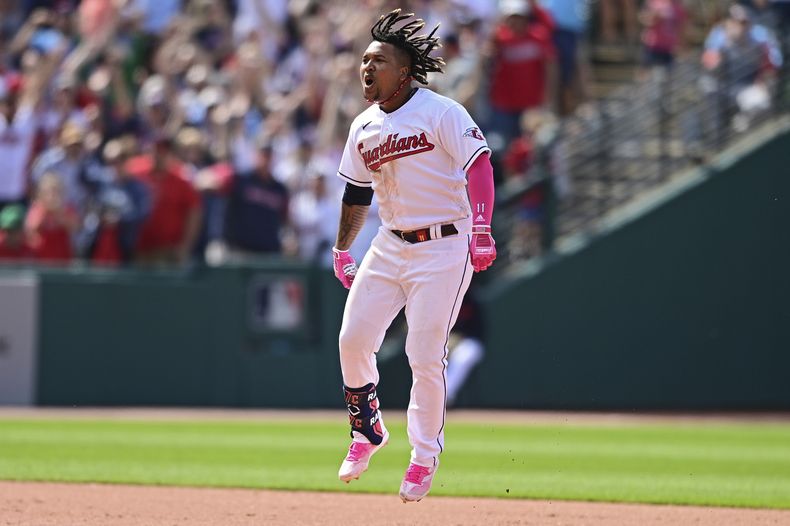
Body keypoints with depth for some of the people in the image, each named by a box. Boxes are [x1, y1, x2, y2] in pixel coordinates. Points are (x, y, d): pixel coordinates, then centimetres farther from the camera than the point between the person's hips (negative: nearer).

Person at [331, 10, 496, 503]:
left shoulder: (442, 113, -13)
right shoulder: (364, 127, 8)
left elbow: (478, 164, -21)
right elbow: (357, 192, 20)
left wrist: (481, 229, -32)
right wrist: (342, 249, 21)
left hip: (443, 248, -6)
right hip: (389, 248, 6)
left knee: (426, 357, -7)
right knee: (354, 339, 0)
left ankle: (425, 455, 9)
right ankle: (367, 431, 22)